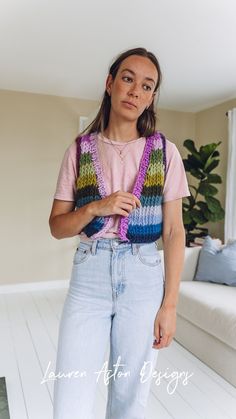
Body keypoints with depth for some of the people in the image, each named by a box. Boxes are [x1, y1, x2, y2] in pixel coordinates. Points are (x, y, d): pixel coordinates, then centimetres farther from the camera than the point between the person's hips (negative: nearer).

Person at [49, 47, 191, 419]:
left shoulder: (164, 151, 1)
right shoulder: (80, 149, 2)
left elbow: (173, 231, 1)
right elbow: (57, 227, 4)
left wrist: (170, 303, -3)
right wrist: (95, 208, -16)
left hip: (143, 277, 0)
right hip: (89, 276, 0)